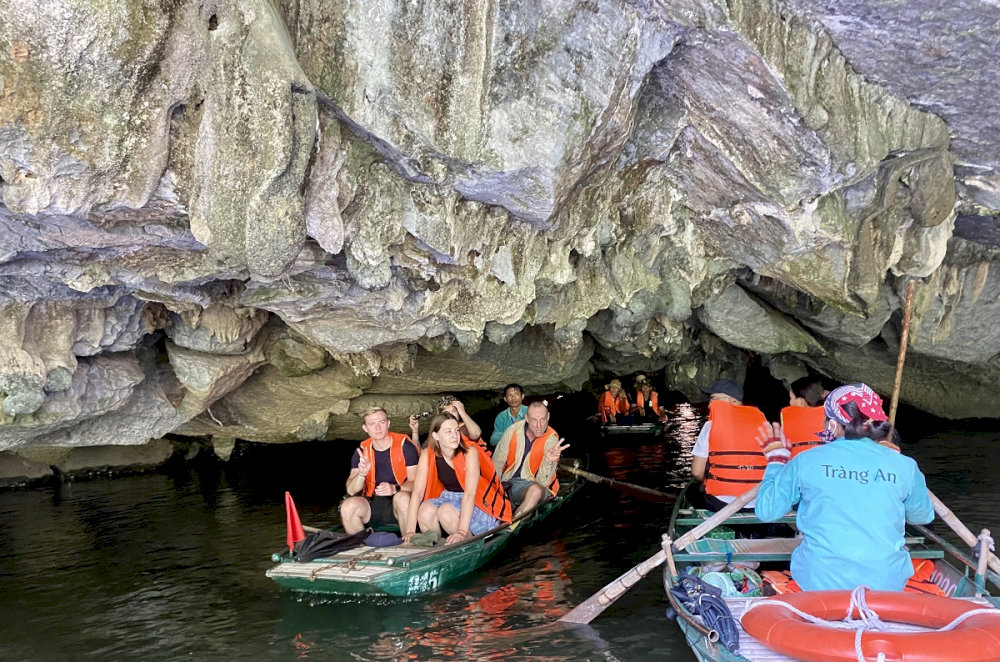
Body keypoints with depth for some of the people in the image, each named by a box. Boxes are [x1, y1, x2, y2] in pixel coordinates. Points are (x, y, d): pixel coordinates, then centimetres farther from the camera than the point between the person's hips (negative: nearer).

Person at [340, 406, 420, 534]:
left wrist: (395, 488, -29)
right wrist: (362, 474, -23)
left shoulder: (405, 445, -4)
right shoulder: (362, 451, 5)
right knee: (348, 506, -25)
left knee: (403, 498, -35)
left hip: (398, 504, -2)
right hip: (372, 506, 3)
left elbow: (415, 482, -9)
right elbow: (351, 491, -2)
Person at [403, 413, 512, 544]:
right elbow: (417, 491, -15)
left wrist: (462, 531, -39)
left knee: (447, 512, -32)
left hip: (480, 505, -4)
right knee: (425, 510, -27)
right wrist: (410, 531, -24)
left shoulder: (470, 452, -21)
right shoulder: (428, 455, -9)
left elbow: (470, 493, -29)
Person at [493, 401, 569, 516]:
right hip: (506, 483, 2)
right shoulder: (513, 430, -5)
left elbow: (543, 482, -16)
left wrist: (548, 461, -34)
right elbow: (497, 463, 5)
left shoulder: (552, 440, -11)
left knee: (536, 490, -36)